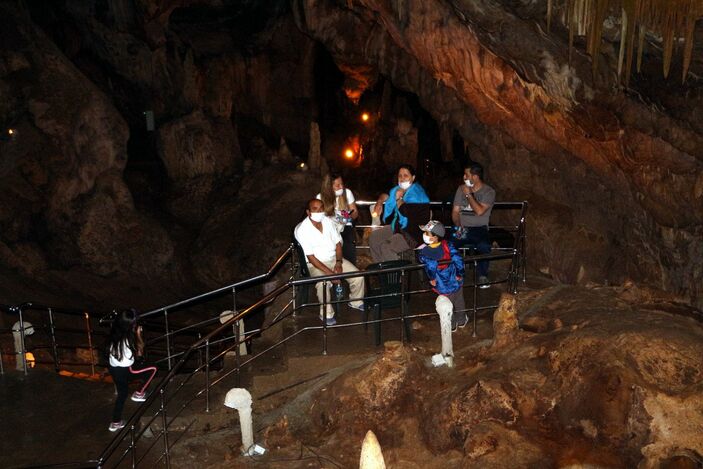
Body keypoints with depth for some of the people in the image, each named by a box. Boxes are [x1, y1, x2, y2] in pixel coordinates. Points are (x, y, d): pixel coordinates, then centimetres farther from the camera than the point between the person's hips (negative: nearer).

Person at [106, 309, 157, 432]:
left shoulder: (114, 334, -6)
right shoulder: (128, 338, -25)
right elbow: (139, 352, -9)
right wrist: (138, 335, -2)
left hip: (113, 368, 7)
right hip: (125, 370, -7)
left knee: (122, 394, 25)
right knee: (152, 369, 7)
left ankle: (115, 423, 34)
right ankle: (139, 394, 17)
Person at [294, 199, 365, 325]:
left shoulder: (328, 221, -2)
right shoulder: (302, 230, -19)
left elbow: (338, 243, 4)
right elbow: (311, 257, -20)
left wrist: (339, 262, -11)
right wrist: (329, 272, -27)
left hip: (334, 258, 5)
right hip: (316, 263, -5)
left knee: (358, 276, -10)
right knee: (323, 284, -34)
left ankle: (356, 302, 18)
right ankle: (327, 314, -10)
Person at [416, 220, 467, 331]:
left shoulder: (424, 252, -26)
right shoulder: (447, 245, -17)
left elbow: (431, 264, -41)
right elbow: (458, 259, -21)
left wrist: (432, 278, -23)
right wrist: (460, 274, -8)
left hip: (444, 286, -3)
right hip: (457, 282, 3)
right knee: (459, 303, 29)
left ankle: (451, 325, 47)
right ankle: (462, 321, 52)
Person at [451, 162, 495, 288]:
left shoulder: (489, 192, 1)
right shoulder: (461, 189, 14)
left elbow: (479, 211, -14)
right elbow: (455, 211, 11)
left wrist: (469, 194, -6)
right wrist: (459, 226, -6)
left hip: (479, 229, -3)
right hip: (462, 229, 3)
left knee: (484, 245, -36)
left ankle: (483, 276, -14)